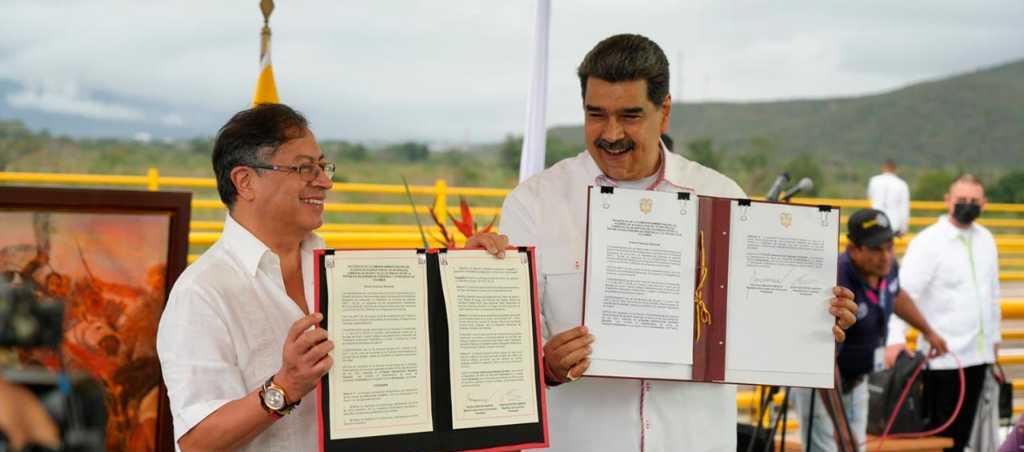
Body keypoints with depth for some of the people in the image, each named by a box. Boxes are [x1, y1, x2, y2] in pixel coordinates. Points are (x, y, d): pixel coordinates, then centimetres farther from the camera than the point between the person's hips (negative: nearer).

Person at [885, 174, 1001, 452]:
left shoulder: (986, 239, 10)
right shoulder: (928, 242, -9)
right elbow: (905, 292, -17)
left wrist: (995, 336, 18)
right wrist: (897, 338, -28)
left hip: (978, 353, 6)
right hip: (943, 356, -5)